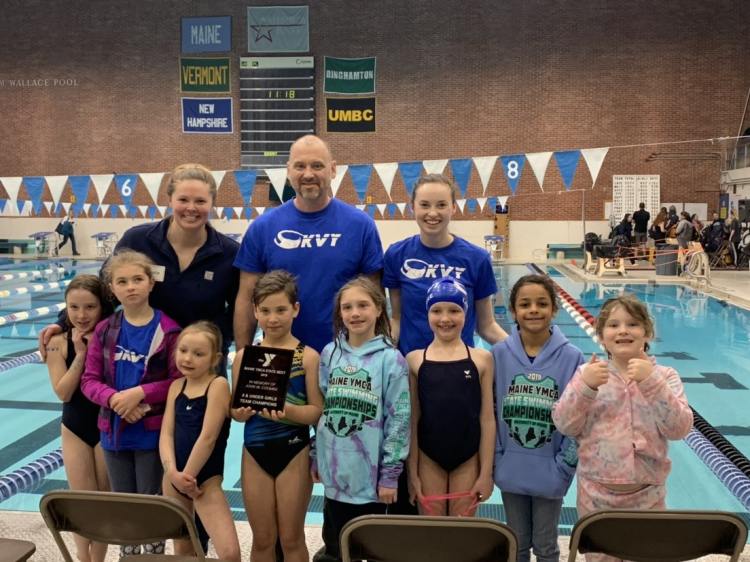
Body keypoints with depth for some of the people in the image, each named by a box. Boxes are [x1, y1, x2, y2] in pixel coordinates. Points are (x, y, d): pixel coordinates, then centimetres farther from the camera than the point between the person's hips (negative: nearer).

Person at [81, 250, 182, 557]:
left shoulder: (168, 329, -11)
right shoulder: (104, 330, 1)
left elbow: (178, 381, -11)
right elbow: (89, 380, 0)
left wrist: (140, 393, -21)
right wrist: (114, 399, -17)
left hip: (152, 433, -4)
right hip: (113, 430, 4)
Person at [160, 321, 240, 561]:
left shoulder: (218, 384, -14)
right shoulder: (176, 386, 5)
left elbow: (208, 437, -17)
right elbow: (166, 434, -1)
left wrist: (188, 476, -11)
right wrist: (173, 473, -15)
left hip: (206, 481, -6)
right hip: (173, 478, 6)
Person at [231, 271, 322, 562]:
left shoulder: (308, 356, -8)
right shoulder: (243, 356, 0)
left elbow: (317, 411, -11)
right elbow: (234, 409, 4)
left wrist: (288, 410, -28)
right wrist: (241, 412, -18)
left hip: (294, 451, -2)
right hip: (254, 451, 3)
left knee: (291, 538, 11)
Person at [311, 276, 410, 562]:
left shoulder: (391, 359, -11)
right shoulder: (329, 354, 2)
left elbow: (399, 419, -10)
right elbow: (320, 408, 9)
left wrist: (390, 473, -11)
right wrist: (316, 457, 10)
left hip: (370, 472, -4)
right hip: (335, 469, 4)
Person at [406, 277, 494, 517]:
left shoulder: (482, 359, -3)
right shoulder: (415, 359, -3)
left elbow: (487, 419, -1)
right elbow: (412, 420, 0)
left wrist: (486, 472, -1)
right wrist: (412, 473, 0)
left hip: (468, 461, 0)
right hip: (428, 460, 0)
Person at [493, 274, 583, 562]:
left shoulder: (571, 357, -11)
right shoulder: (499, 354, -7)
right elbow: (490, 412, -2)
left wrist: (564, 467, -10)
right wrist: (496, 460, -5)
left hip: (549, 473, -1)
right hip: (510, 471, 1)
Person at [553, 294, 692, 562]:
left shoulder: (665, 376, -2)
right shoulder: (587, 373, -2)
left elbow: (679, 428, -15)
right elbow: (564, 425, -7)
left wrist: (651, 381, -24)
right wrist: (585, 386, -21)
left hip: (646, 494, 0)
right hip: (596, 491, 0)